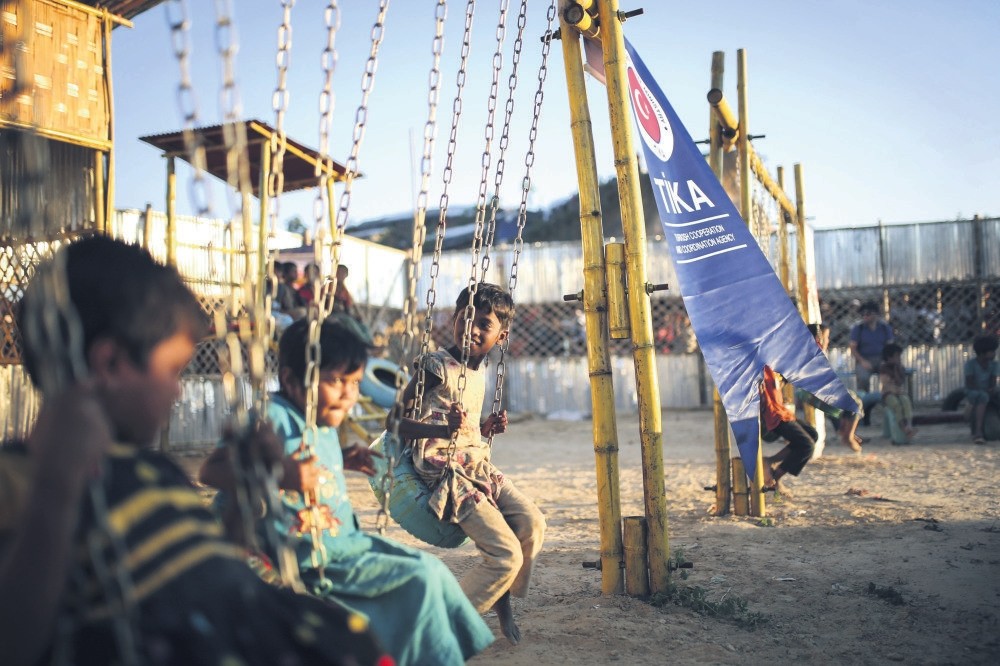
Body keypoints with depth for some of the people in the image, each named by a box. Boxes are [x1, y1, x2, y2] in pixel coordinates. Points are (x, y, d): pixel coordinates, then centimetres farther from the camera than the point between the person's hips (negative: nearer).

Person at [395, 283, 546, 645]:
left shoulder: (479, 372, 14)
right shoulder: (435, 366, -11)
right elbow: (396, 423, -17)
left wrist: (487, 428, 6)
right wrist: (446, 429, -31)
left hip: (479, 468, 8)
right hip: (445, 475, -8)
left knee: (532, 523, -8)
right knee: (506, 554, -15)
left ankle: (502, 597, 16)